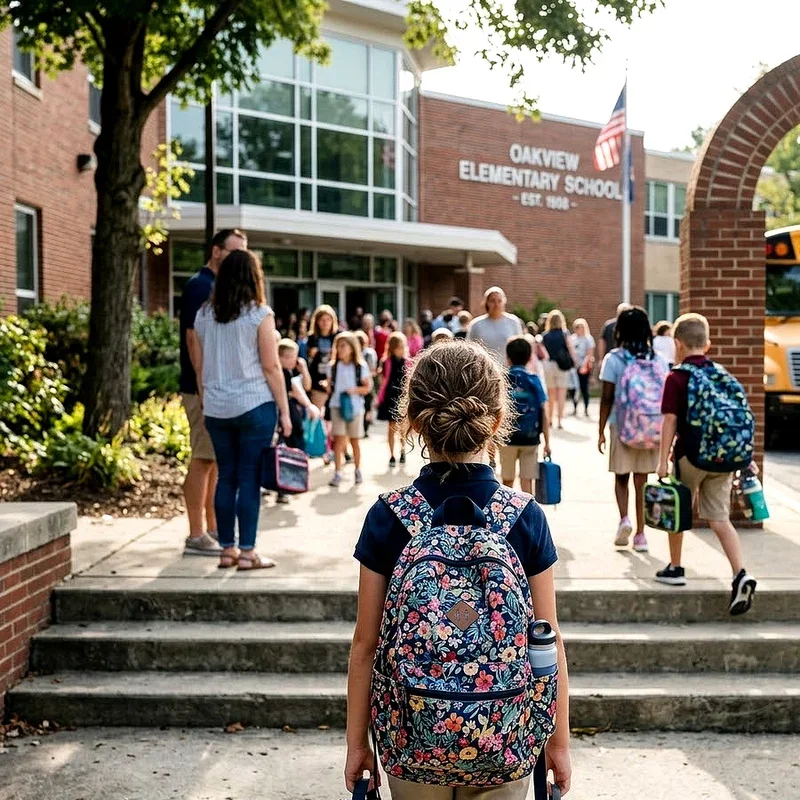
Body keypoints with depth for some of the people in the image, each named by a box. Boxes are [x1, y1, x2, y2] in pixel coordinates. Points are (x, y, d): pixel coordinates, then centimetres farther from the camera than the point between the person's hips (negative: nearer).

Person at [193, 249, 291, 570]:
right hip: (254, 406, -4)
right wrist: (284, 411, -3)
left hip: (216, 409, 5)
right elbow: (271, 367, -8)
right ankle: (247, 552, 2)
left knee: (226, 477, 10)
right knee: (250, 478, 0)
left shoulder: (204, 315, 7)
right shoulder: (259, 314, -6)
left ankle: (227, 550, 15)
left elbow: (199, 366, 11)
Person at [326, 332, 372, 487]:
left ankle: (358, 470, 26)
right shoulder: (333, 366, 5)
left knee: (355, 440, 9)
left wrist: (355, 390, -17)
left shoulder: (361, 367, -2)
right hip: (337, 406, 1)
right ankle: (337, 473, -5)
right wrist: (328, 387, -11)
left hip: (355, 406, -1)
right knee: (338, 439, -6)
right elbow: (330, 386, 12)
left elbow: (368, 387, -1)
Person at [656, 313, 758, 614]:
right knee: (719, 518, 5)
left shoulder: (676, 378, -7)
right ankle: (741, 574, -10)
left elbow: (670, 421, -11)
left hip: (690, 455, -4)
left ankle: (675, 568, 26)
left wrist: (663, 461, -9)